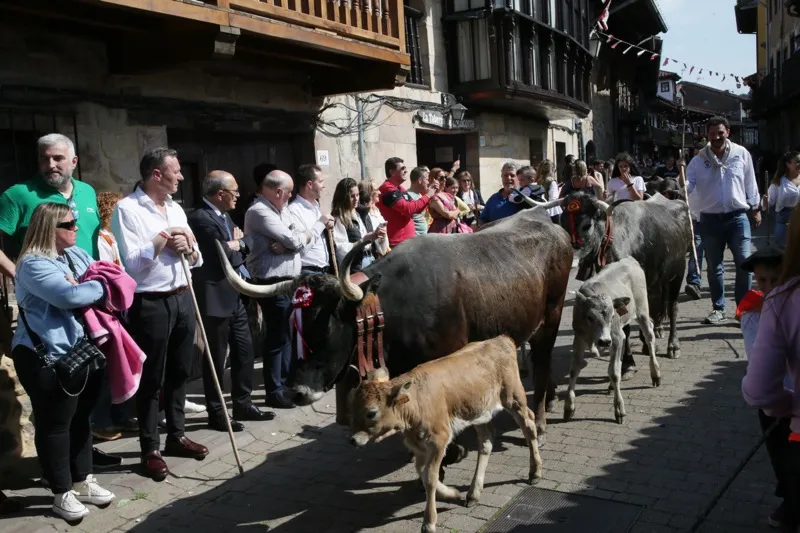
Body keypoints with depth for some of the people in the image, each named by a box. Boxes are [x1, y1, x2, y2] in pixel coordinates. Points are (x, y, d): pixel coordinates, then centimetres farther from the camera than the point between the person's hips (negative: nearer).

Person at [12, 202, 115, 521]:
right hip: (48, 359, -8)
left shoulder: (77, 255, 12)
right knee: (54, 425, 5)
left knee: (81, 419, 18)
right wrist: (101, 286, -11)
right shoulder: (33, 265, -14)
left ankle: (83, 481, 33)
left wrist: (88, 291, -13)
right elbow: (69, 296, -27)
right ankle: (62, 493, 18)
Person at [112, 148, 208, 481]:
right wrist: (165, 238, -10)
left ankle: (176, 436, 30)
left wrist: (187, 249, -7)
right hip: (150, 304, -7)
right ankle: (150, 449, 15)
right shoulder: (127, 209, -9)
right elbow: (130, 262, -18)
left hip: (182, 299, 7)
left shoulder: (176, 209, 13)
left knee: (179, 373, 15)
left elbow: (196, 259, 15)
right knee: (150, 379, 3)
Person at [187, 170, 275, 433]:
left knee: (244, 351, 15)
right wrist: (236, 246, -4)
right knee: (216, 357, 3)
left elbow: (248, 242, 12)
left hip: (236, 295, 9)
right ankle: (216, 413, 15)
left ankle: (243, 405, 27)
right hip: (216, 299, -9)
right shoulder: (200, 218, -18)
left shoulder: (224, 215, 13)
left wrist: (236, 243, -8)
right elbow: (223, 256, -23)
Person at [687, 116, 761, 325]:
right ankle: (718, 309, 19)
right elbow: (688, 184, -6)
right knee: (714, 267, 8)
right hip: (710, 219, 1)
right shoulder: (698, 160, 0)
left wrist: (755, 208, 11)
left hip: (737, 216, 0)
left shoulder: (741, 154, 1)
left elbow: (750, 183, 8)